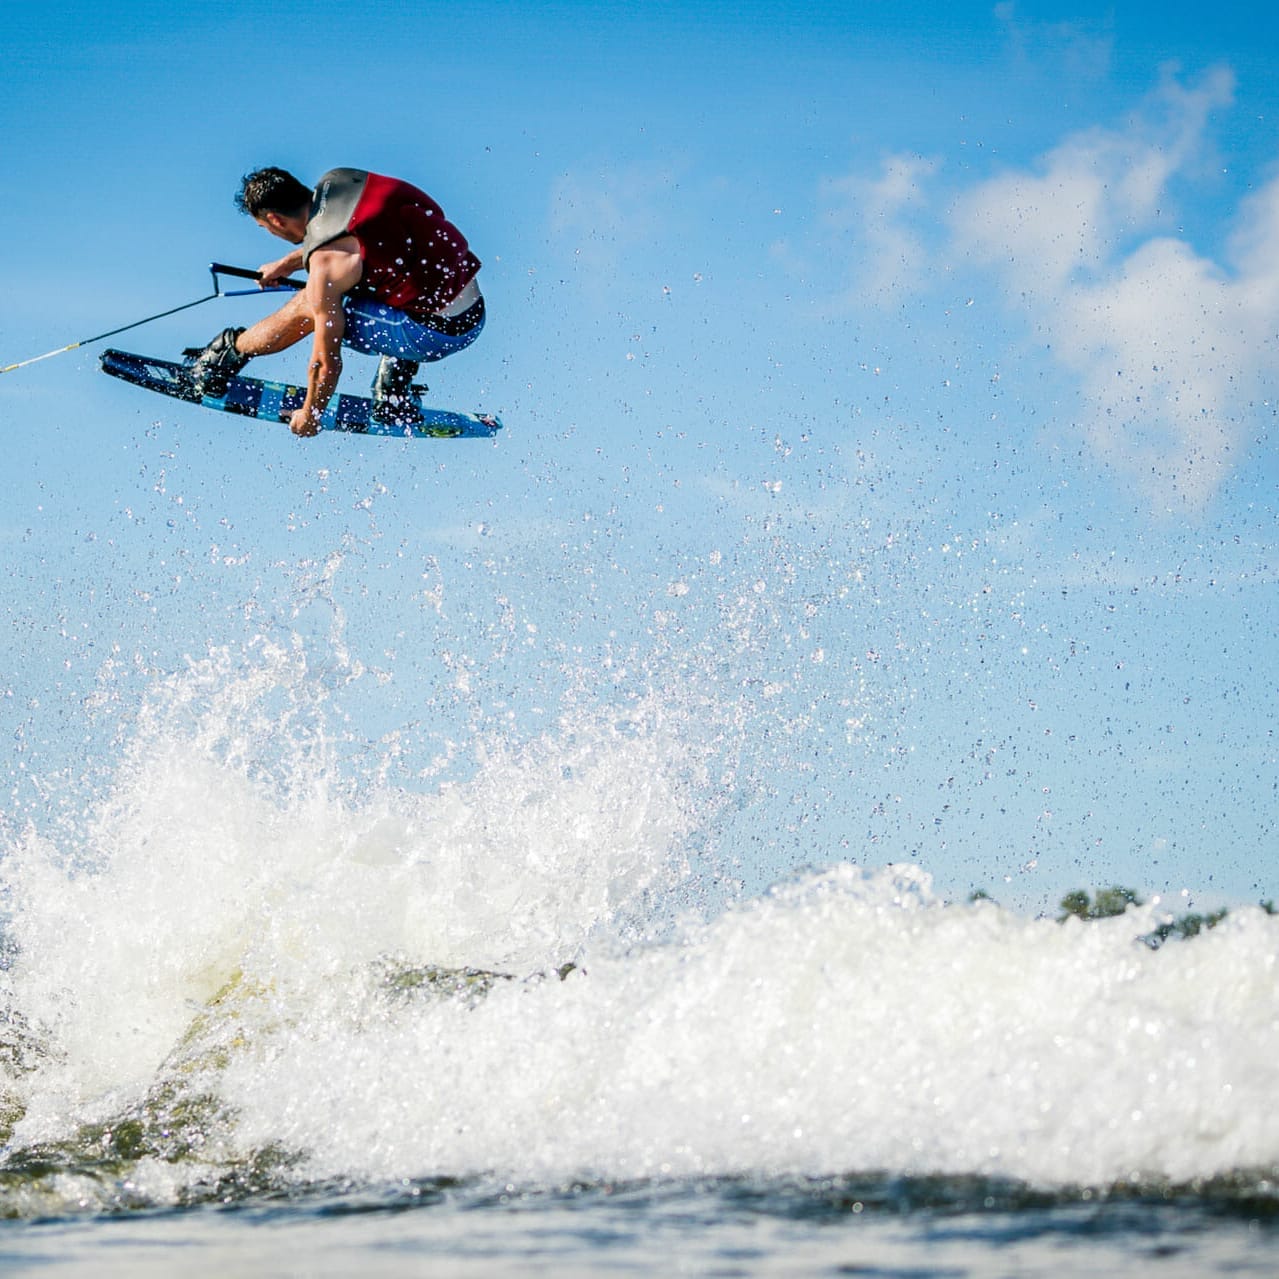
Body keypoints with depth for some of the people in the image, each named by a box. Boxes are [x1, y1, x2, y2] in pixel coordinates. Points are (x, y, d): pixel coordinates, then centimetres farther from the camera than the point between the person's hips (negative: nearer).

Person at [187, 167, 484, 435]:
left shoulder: (327, 267, -16)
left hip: (437, 332, -8)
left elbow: (327, 362, -8)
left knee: (307, 308, 2)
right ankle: (395, 389, 24)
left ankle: (231, 350, 26)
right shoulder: (337, 180, 4)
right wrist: (288, 263, 39)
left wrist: (309, 416, 9)